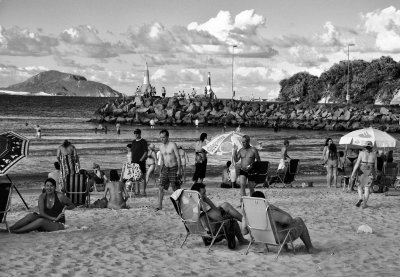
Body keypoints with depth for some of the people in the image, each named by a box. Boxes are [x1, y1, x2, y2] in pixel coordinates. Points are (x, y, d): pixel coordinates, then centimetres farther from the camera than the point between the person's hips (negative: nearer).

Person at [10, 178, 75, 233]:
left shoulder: (60, 196, -9)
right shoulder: (42, 196, -1)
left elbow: (72, 205, 5)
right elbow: (41, 213, -12)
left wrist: (66, 207, -17)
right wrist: (54, 218, -24)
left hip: (58, 225, -4)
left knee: (41, 221, -32)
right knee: (31, 215, -23)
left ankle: (14, 231, -34)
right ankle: (10, 228, -26)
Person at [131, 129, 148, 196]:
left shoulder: (143, 142, -4)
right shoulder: (133, 142, 14)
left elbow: (145, 152, -9)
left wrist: (141, 160, -16)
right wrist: (131, 160, 8)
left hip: (141, 161, -6)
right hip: (134, 161, 6)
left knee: (143, 176, -3)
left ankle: (144, 191, 1)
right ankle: (137, 190, 17)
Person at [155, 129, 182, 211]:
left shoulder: (173, 145, -10)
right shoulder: (161, 147, 9)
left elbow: (178, 157, -10)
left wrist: (179, 169, -16)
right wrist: (160, 171, 15)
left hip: (173, 168, -5)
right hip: (165, 168, 5)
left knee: (176, 189, 0)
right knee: (161, 187, -5)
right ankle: (160, 205, -3)